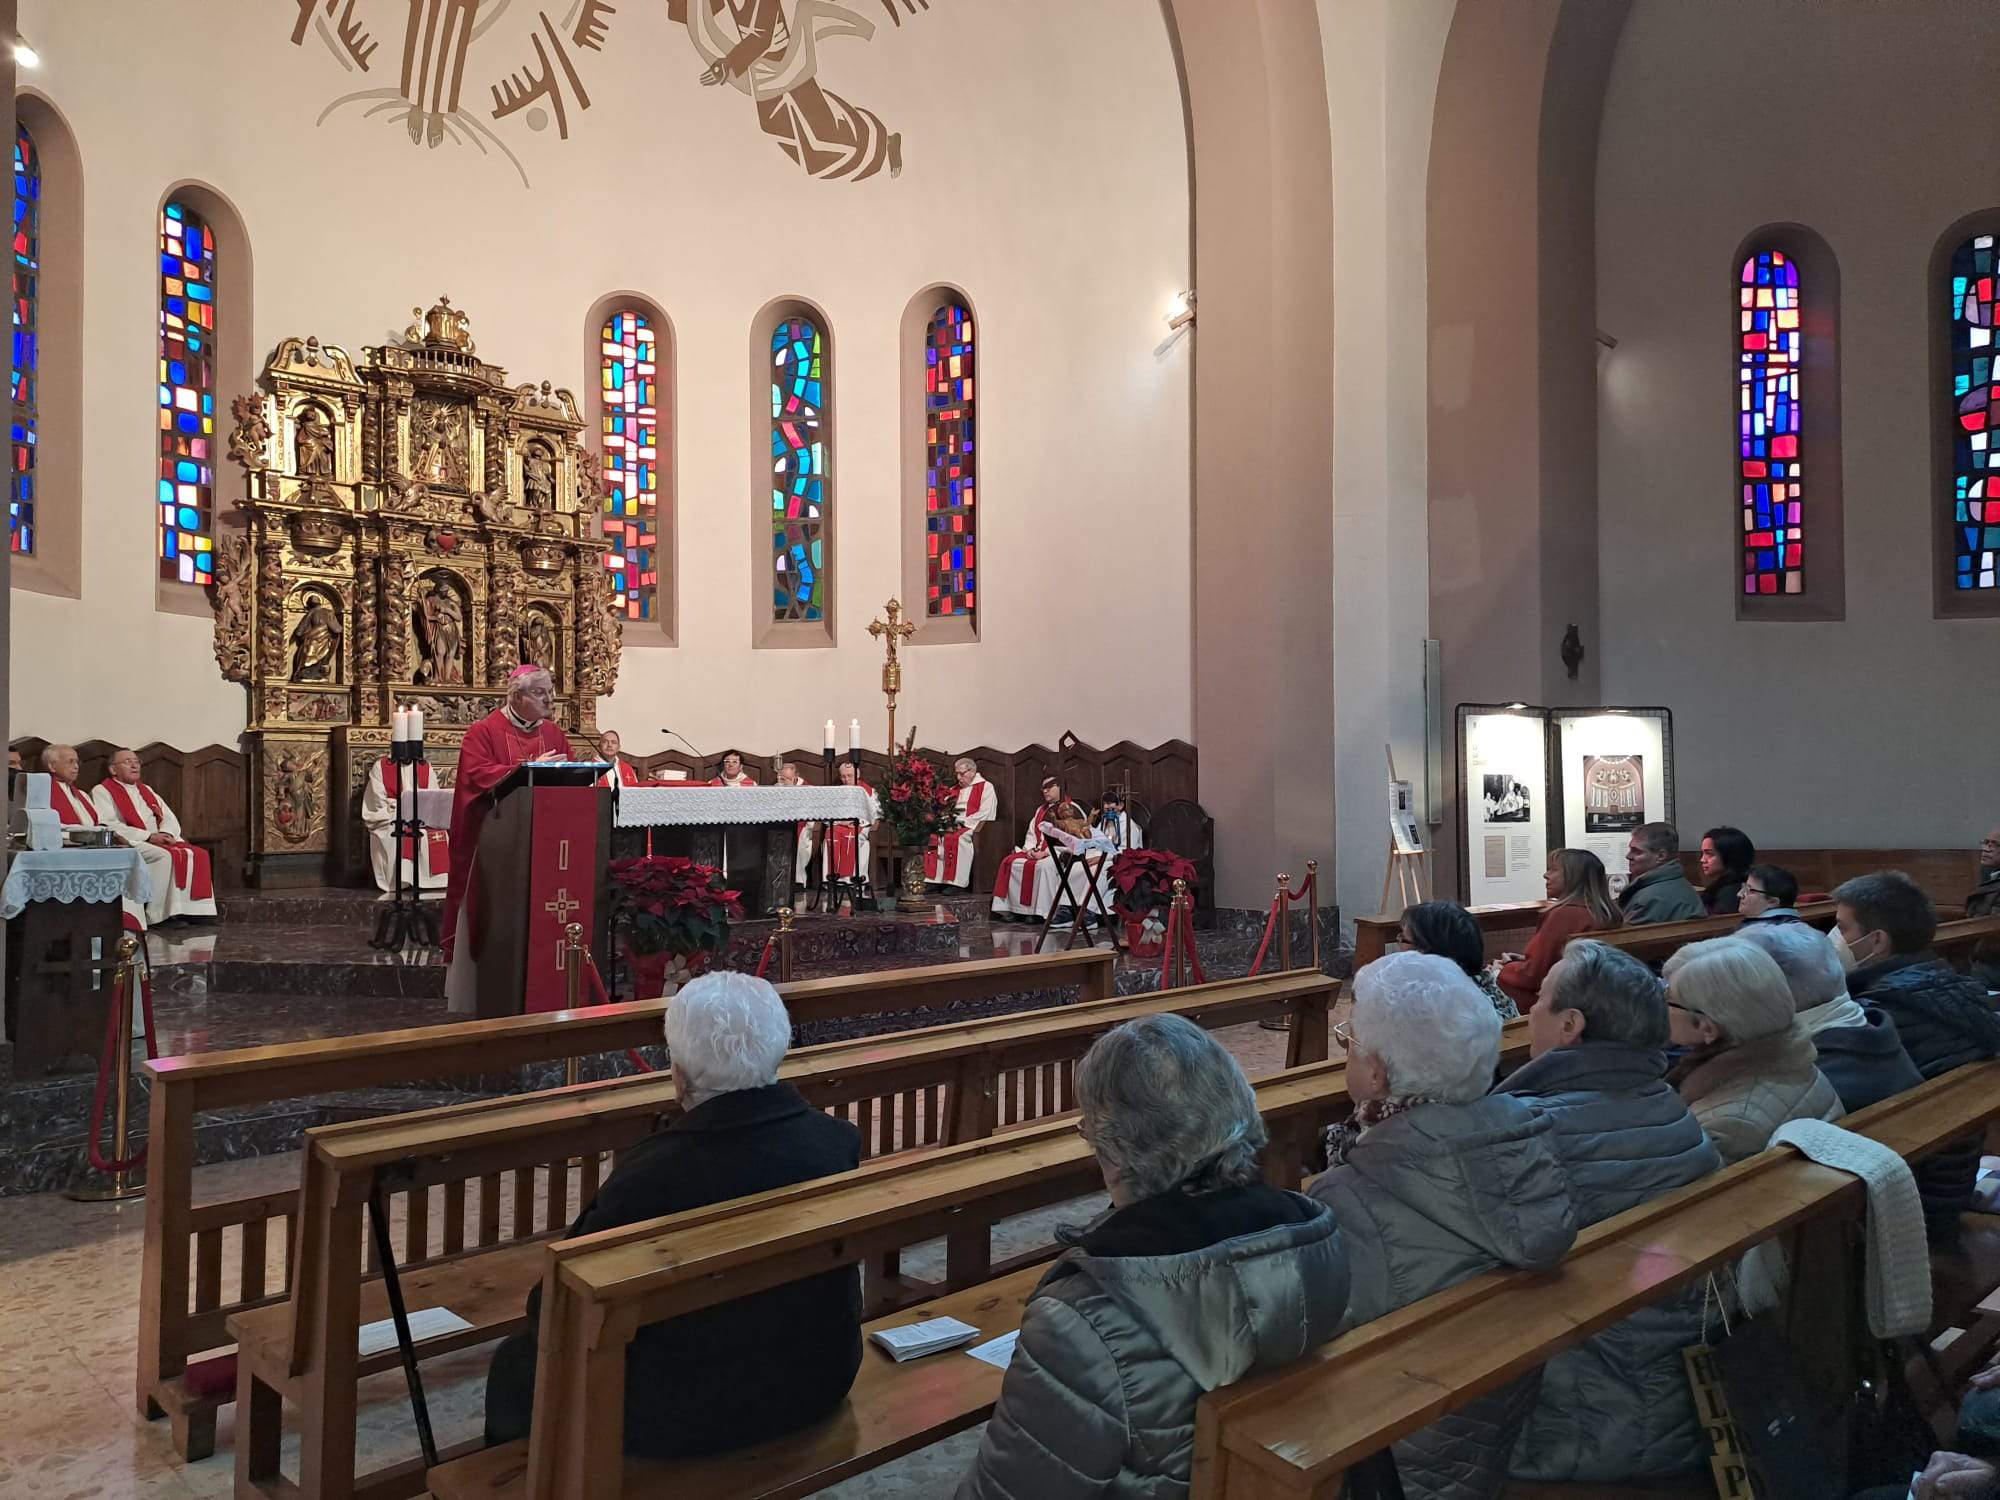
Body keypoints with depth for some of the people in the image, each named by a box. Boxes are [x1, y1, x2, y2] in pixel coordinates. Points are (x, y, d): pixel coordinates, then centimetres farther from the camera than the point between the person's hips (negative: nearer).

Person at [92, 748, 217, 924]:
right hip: (130, 844, -6)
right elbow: (108, 826, -10)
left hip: (160, 839, 6)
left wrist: (166, 833, -7)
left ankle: (196, 912, -24)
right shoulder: (102, 791, 5)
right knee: (164, 857, -34)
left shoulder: (146, 790, 26)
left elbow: (170, 818, 18)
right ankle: (160, 917, -33)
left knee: (198, 855, -18)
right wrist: (149, 836, -18)